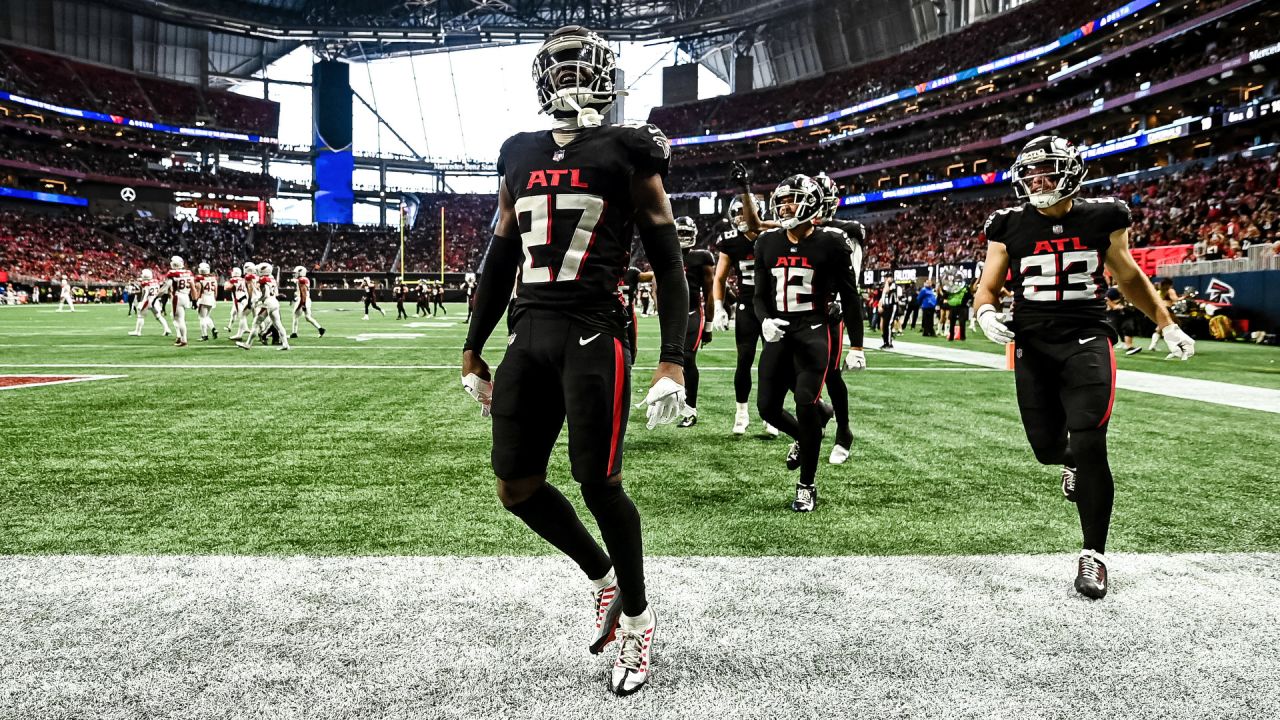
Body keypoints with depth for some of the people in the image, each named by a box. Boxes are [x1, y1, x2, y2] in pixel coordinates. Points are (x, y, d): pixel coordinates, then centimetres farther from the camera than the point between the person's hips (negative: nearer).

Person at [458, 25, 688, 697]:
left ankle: (636, 622, 21)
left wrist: (673, 362, -10)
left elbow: (668, 266, -1)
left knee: (598, 486, -4)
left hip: (593, 334, -6)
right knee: (517, 489, 5)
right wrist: (472, 351, 20)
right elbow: (499, 262, 21)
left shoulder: (627, 155, 2)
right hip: (528, 335, 6)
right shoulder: (521, 157, 17)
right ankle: (605, 580, 29)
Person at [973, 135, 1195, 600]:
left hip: (1087, 341, -1)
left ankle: (1093, 555, 3)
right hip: (1033, 345, 2)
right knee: (1048, 448, 3)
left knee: (1089, 447, -12)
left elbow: (1129, 278, 16)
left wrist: (1167, 325, 16)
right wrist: (986, 313, -15)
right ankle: (1074, 463, 44)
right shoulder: (1009, 226, 3)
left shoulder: (1102, 219, 2)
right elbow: (987, 287, 7)